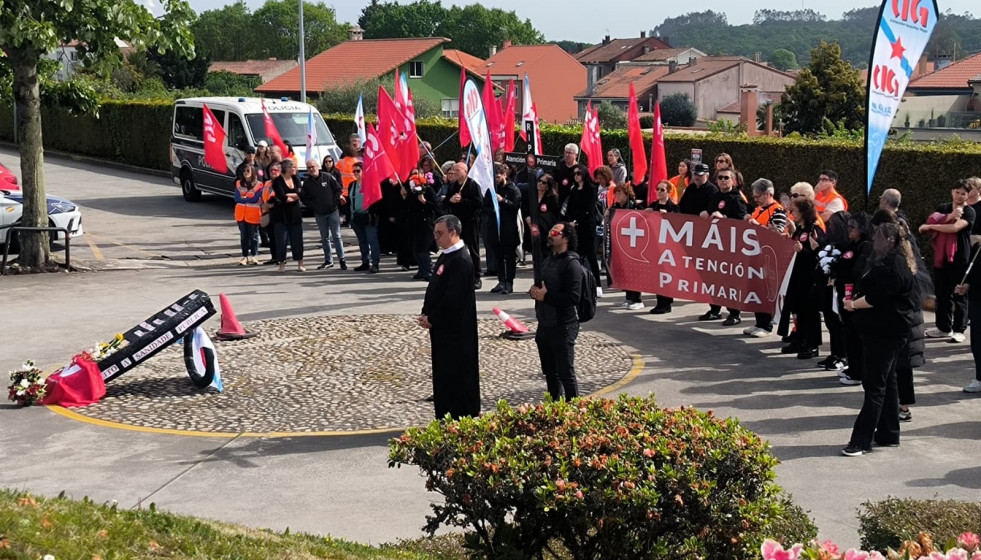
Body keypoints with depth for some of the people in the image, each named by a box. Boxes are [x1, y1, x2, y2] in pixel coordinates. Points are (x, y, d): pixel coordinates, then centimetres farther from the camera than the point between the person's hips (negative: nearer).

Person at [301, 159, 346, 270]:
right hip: (319, 214, 3)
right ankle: (328, 261, 17)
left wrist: (335, 202, -8)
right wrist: (312, 206, -7)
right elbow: (304, 198, 6)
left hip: (333, 211, -3)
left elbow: (338, 189, -1)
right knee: (324, 238, 10)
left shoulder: (328, 177, -6)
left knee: (336, 236, -3)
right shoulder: (307, 182, 2)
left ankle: (342, 259, 3)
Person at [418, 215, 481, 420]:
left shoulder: (461, 260, -19)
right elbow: (434, 288, 17)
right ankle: (445, 418, 23)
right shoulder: (445, 256, 11)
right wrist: (426, 314, 5)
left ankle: (463, 419, 7)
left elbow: (453, 297, -23)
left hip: (456, 330, -10)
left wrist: (432, 319, -15)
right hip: (442, 327, 10)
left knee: (458, 374, -1)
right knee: (443, 373, 14)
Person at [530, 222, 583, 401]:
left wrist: (546, 296, -18)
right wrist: (535, 291, 1)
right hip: (545, 325, 9)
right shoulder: (548, 260, 13)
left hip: (563, 327, -9)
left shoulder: (571, 264, -14)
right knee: (550, 371, 18)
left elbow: (574, 297, -23)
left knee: (566, 372, -3)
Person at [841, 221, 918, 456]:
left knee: (875, 386, -9)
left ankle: (861, 440, -9)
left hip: (885, 332, -11)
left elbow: (878, 296, -24)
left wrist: (854, 304, -11)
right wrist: (855, 300, 6)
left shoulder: (893, 265, -17)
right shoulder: (891, 261, 18)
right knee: (887, 382, 15)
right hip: (881, 330, 11)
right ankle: (888, 434, 22)